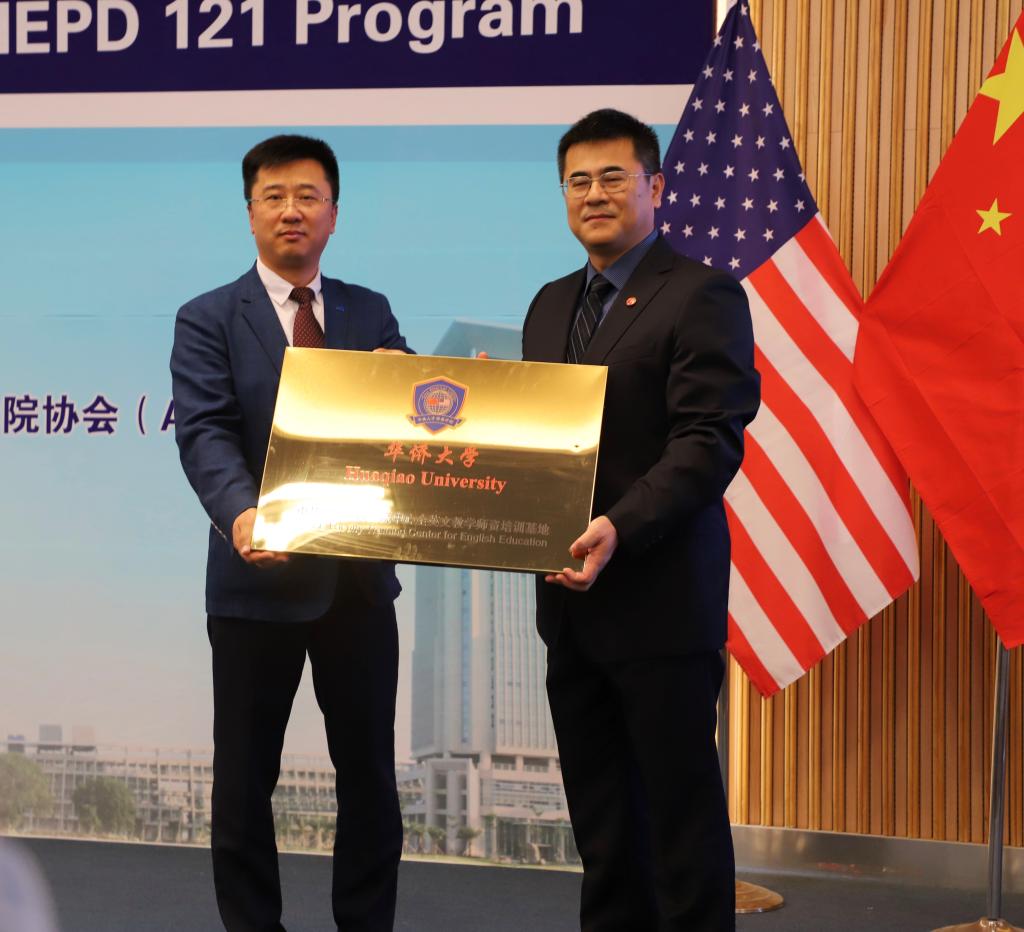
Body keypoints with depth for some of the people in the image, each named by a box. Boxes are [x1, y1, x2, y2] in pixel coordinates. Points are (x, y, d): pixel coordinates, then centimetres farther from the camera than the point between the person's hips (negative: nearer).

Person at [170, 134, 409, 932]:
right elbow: (205, 434, -15)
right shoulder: (208, 321, -2)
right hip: (259, 577, -3)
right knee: (245, 777, 7)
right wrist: (241, 512, -34)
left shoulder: (371, 313, 10)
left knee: (370, 771, 10)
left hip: (360, 575, 3)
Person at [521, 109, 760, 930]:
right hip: (571, 596, 8)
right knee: (599, 813, 15)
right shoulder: (552, 305, 16)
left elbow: (709, 444, -17)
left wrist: (619, 529, -29)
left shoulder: (701, 297, -9)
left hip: (661, 599, -7)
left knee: (681, 811, 1)